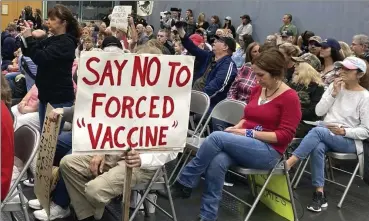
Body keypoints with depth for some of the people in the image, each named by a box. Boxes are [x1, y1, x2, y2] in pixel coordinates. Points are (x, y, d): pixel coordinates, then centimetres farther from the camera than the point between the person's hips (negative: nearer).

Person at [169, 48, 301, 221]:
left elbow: (285, 136, -13)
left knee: (217, 136, -28)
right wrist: (237, 128, -1)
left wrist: (250, 133, -17)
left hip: (269, 151, -6)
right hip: (246, 146, 6)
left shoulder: (290, 97, -9)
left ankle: (184, 183, -15)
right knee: (217, 162, -29)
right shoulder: (257, 90, 11)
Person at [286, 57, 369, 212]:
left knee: (317, 131, -34)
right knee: (318, 147, -33)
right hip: (326, 136, 4)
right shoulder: (334, 86, 10)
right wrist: (334, 94, -7)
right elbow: (319, 112, 3)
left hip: (349, 140, -4)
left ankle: (288, 163, -35)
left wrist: (344, 131, -19)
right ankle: (319, 194, -29)